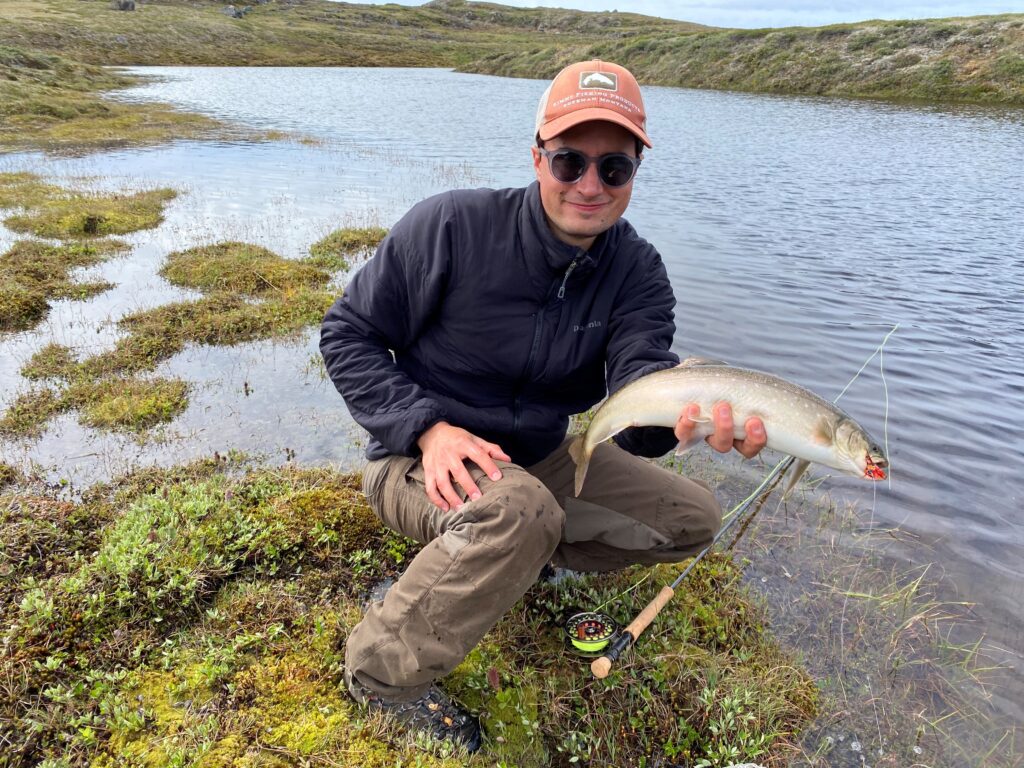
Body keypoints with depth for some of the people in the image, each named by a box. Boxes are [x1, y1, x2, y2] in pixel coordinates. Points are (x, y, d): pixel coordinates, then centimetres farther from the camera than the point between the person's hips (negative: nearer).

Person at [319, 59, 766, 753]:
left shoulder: (637, 271, -8)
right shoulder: (455, 226, -19)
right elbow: (347, 334, -13)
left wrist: (686, 413, -49)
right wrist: (428, 427, -26)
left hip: (543, 456, 5)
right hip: (425, 462, -5)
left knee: (693, 519, 2)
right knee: (519, 510, -37)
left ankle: (509, 562, 11)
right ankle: (384, 670, -12)